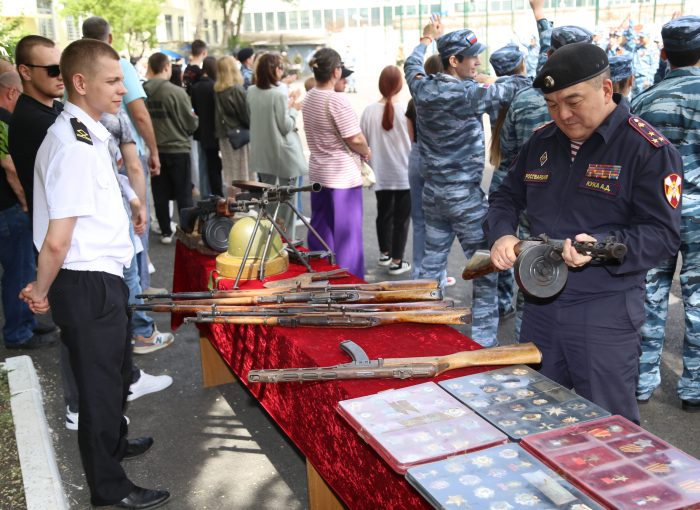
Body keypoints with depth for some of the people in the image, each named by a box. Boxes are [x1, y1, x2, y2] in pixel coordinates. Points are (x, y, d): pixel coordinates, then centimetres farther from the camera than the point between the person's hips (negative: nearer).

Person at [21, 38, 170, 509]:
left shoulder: (88, 134, 8)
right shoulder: (75, 147, -24)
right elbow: (56, 241, -26)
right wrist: (42, 291, -10)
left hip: (102, 277, 9)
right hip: (88, 284, -9)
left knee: (117, 371, 27)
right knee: (101, 383, 7)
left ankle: (113, 443, 51)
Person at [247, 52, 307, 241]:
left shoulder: (251, 92, 2)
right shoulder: (279, 94, -19)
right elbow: (285, 126, -17)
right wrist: (294, 109, 0)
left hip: (262, 152, 7)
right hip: (282, 153, -7)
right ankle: (287, 239, 8)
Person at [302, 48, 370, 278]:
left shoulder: (309, 98, 7)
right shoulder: (337, 100, -19)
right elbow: (355, 139, -20)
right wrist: (367, 152, -1)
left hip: (318, 173, 8)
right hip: (343, 175, -8)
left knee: (320, 232, 16)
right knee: (346, 234, 2)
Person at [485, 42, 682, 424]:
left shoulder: (649, 149, -11)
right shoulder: (542, 142, 9)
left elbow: (663, 234, -13)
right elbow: (506, 198, 17)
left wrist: (603, 246, -30)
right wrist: (501, 235, -4)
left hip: (604, 311, -6)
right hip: (539, 303, 6)